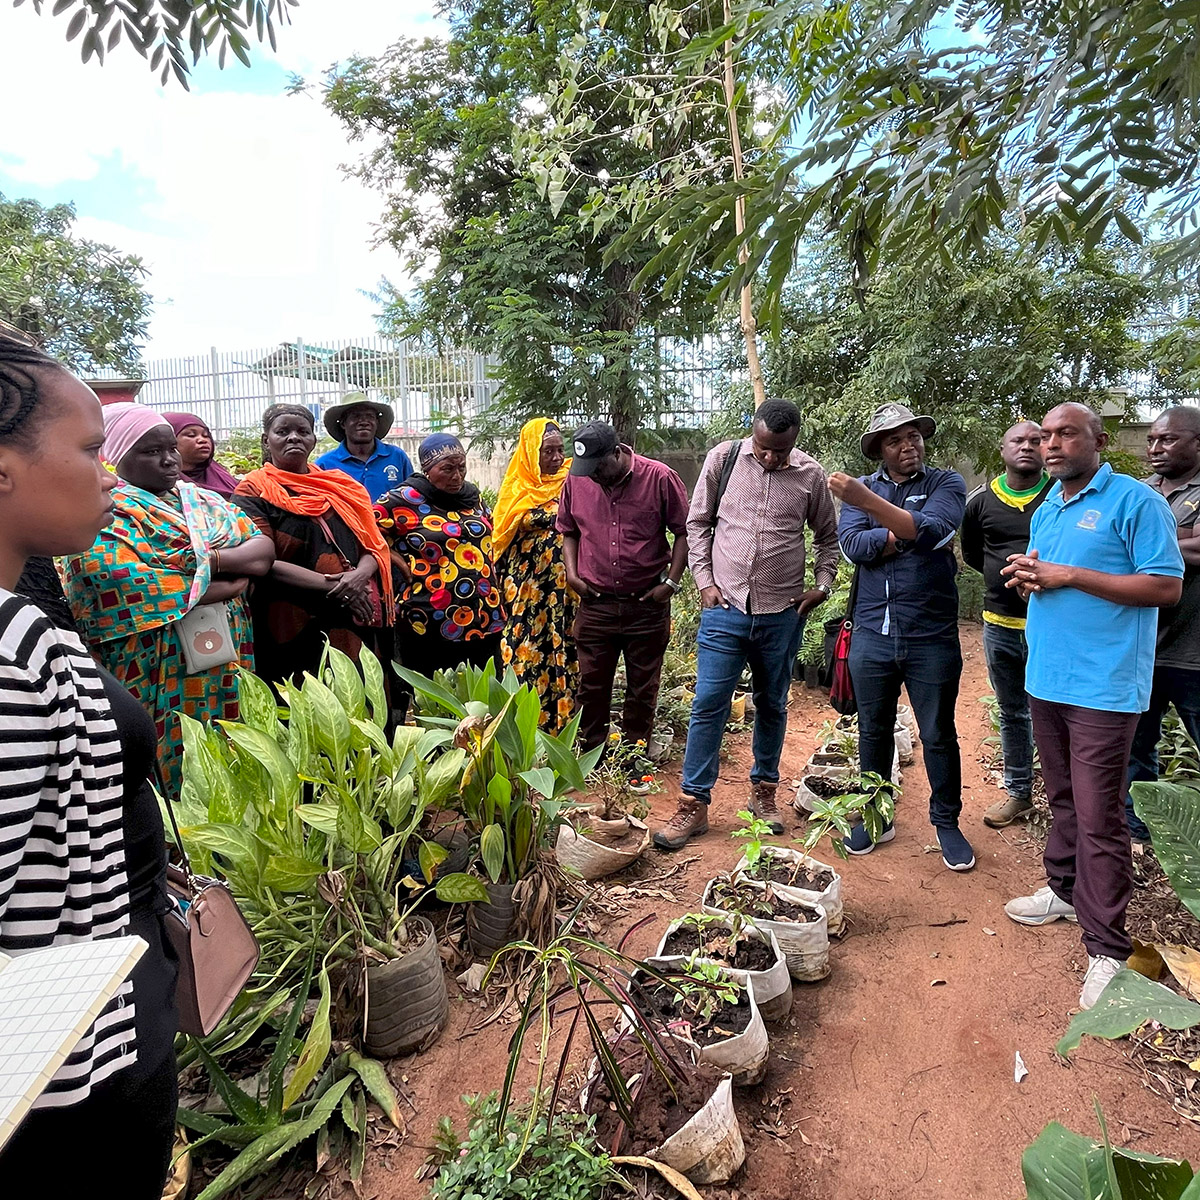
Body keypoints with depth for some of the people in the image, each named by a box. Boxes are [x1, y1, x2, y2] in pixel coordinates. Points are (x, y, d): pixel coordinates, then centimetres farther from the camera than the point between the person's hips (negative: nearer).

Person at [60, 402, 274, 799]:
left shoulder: (203, 500, 14)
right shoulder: (104, 515, -5)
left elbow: (263, 551, 4)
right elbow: (127, 583, -22)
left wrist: (209, 560, -16)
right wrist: (229, 584, -12)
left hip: (228, 670, 6)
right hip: (158, 683, -5)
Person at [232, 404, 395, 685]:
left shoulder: (340, 486, 14)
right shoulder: (254, 492, 1)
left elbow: (375, 545, 9)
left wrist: (359, 575, -14)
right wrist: (332, 585, -18)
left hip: (358, 625, 4)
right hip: (296, 630, -4)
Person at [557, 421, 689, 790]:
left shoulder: (660, 478, -9)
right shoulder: (576, 481, 0)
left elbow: (684, 531, -2)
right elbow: (568, 530, 14)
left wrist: (671, 582, -8)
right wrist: (571, 573, 1)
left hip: (647, 605, -2)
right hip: (595, 604, 2)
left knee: (643, 689, 10)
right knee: (591, 687, 10)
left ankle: (635, 759, 26)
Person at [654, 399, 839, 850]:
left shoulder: (810, 475, 1)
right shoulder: (723, 458, -2)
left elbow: (828, 537, 15)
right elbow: (698, 522, 6)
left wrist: (822, 585, 3)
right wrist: (704, 580, -1)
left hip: (782, 613, 1)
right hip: (725, 606, -1)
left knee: (772, 706, 14)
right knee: (708, 705, -2)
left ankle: (764, 791, 32)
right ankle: (694, 804, 8)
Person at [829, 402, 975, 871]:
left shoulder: (947, 484, -1)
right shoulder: (863, 487, 7)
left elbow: (930, 532, -22)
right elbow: (853, 546, -9)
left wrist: (869, 503, -33)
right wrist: (907, 534, -15)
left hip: (932, 638, -2)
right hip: (872, 635, 2)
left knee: (938, 736, 10)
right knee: (874, 732, 14)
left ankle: (947, 823, 29)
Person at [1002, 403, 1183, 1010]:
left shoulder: (1135, 500, -9)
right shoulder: (1045, 510, 15)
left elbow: (1167, 586, -15)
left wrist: (1069, 576, -19)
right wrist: (1025, 577, 1)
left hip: (1103, 687, -7)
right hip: (1046, 679, 7)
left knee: (1098, 817, -4)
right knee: (1063, 799, 20)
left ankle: (1106, 949, 6)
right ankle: (1065, 890, 36)